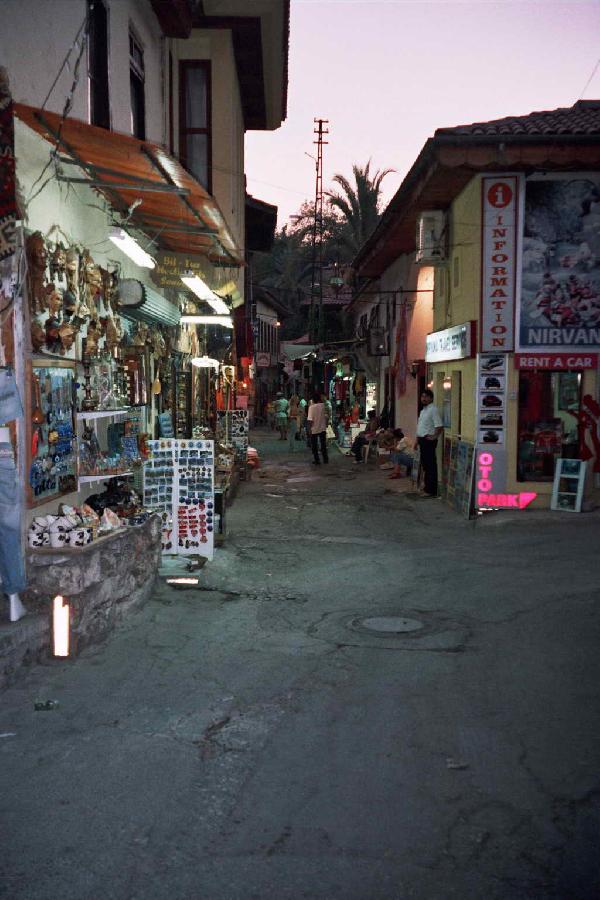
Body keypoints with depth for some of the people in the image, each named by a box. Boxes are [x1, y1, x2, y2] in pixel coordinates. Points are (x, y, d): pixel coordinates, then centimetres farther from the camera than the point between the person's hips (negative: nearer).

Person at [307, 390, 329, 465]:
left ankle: (317, 460, 11)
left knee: (314, 445, 9)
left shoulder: (311, 407, -17)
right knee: (323, 444, 17)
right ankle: (325, 459, 23)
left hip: (314, 429, -4)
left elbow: (310, 420, -19)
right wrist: (326, 424, 13)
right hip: (323, 428, 4)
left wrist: (310, 426, -5)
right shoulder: (323, 405, -6)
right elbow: (326, 417, 0)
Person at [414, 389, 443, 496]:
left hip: (429, 440, -9)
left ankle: (431, 491, -4)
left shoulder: (433, 410, -13)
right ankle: (427, 486, 25)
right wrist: (417, 440, 21)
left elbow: (439, 427, -20)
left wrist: (434, 436, -19)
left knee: (430, 465, -6)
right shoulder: (423, 410, 17)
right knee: (425, 464, 15)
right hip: (422, 440, 9)